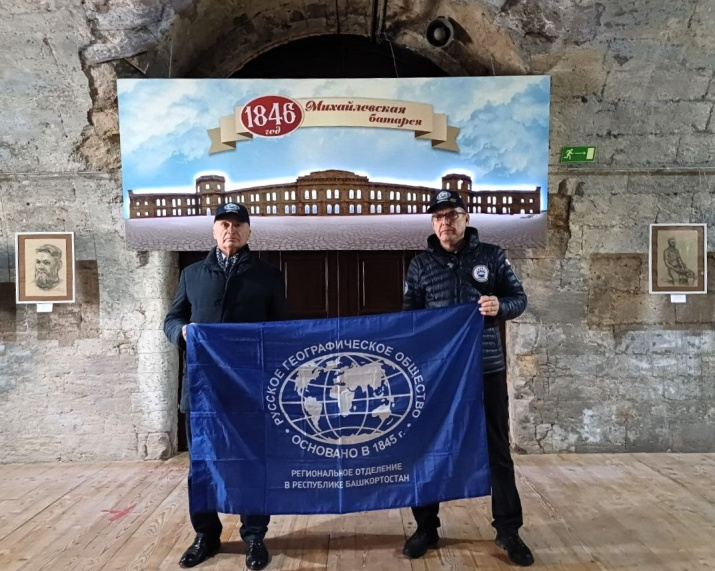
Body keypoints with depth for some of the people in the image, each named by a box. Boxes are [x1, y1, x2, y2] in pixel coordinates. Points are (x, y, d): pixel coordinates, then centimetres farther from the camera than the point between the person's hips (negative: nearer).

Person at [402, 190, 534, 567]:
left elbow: (520, 298, 3)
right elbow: (409, 317, 6)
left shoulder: (491, 256, 1)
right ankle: (426, 527, 26)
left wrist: (501, 306, -19)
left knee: (497, 449, 9)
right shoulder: (421, 265, 3)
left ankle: (508, 530, 25)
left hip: (486, 367, 0)